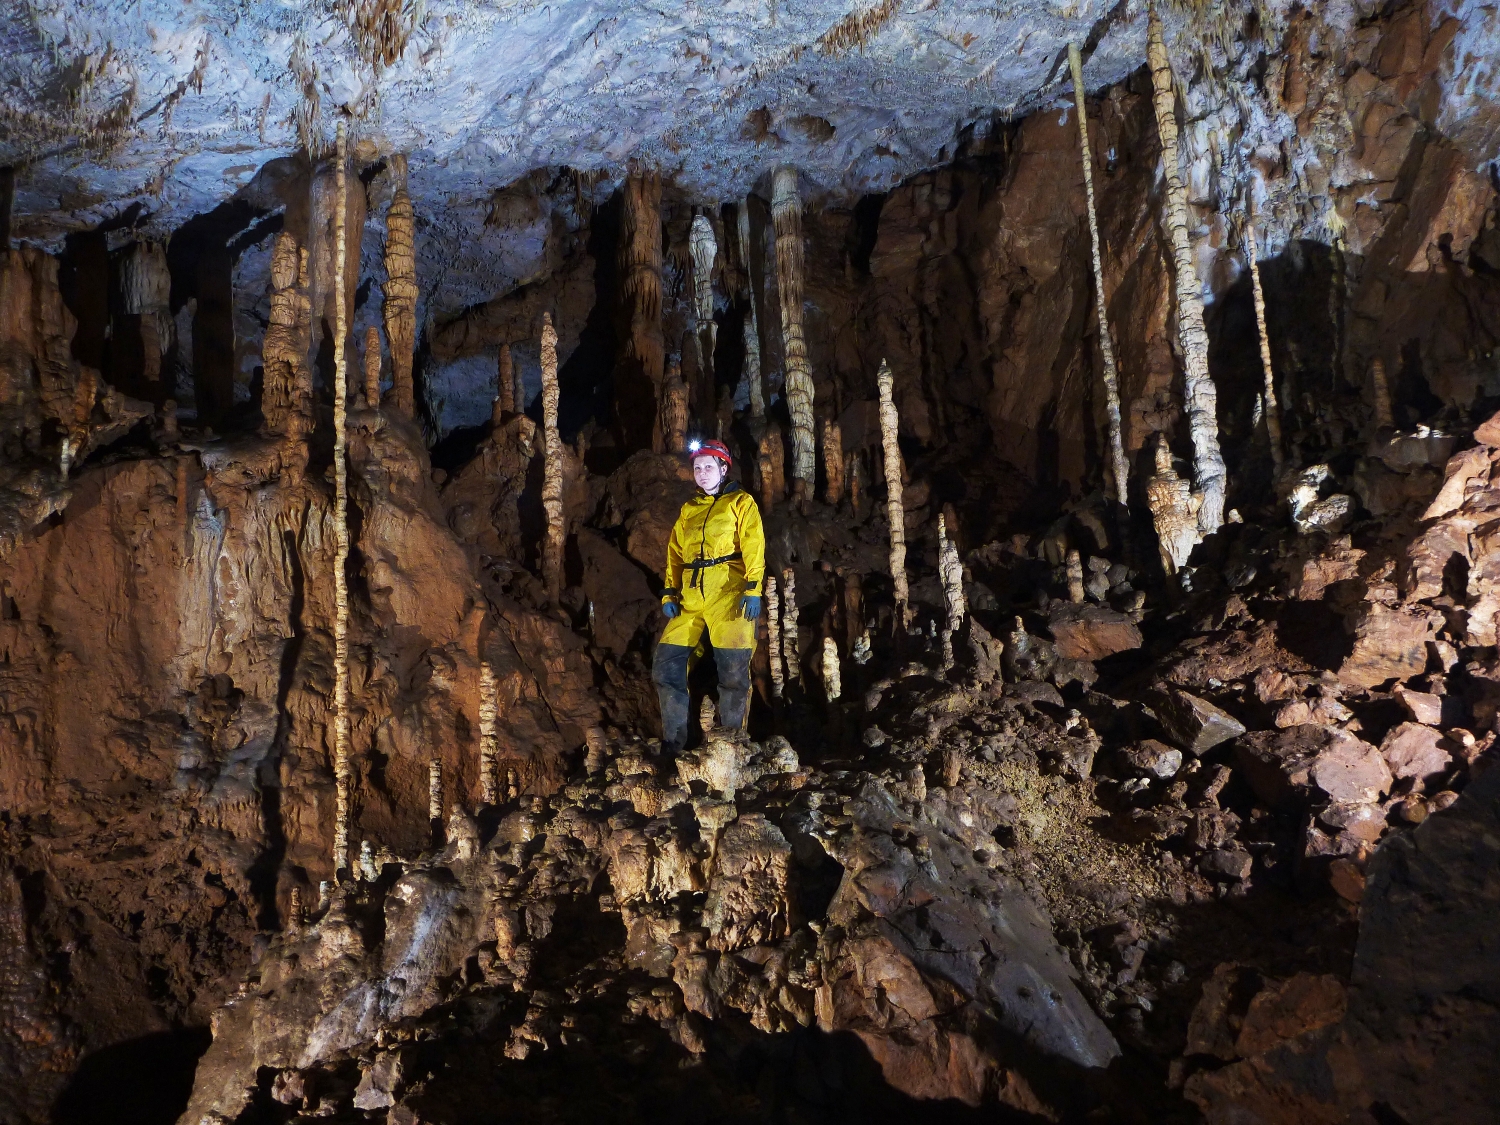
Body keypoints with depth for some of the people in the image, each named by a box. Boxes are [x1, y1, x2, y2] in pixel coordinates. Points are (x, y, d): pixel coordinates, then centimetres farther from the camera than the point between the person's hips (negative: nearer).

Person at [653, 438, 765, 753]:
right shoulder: (688, 510, 23)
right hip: (690, 597, 5)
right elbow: (675, 553, 20)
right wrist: (669, 592, 7)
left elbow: (753, 547, -3)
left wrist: (753, 589, -15)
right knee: (666, 665, -2)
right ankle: (674, 743, 7)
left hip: (728, 592, -5)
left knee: (733, 670, -7)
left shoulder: (740, 502, 8)